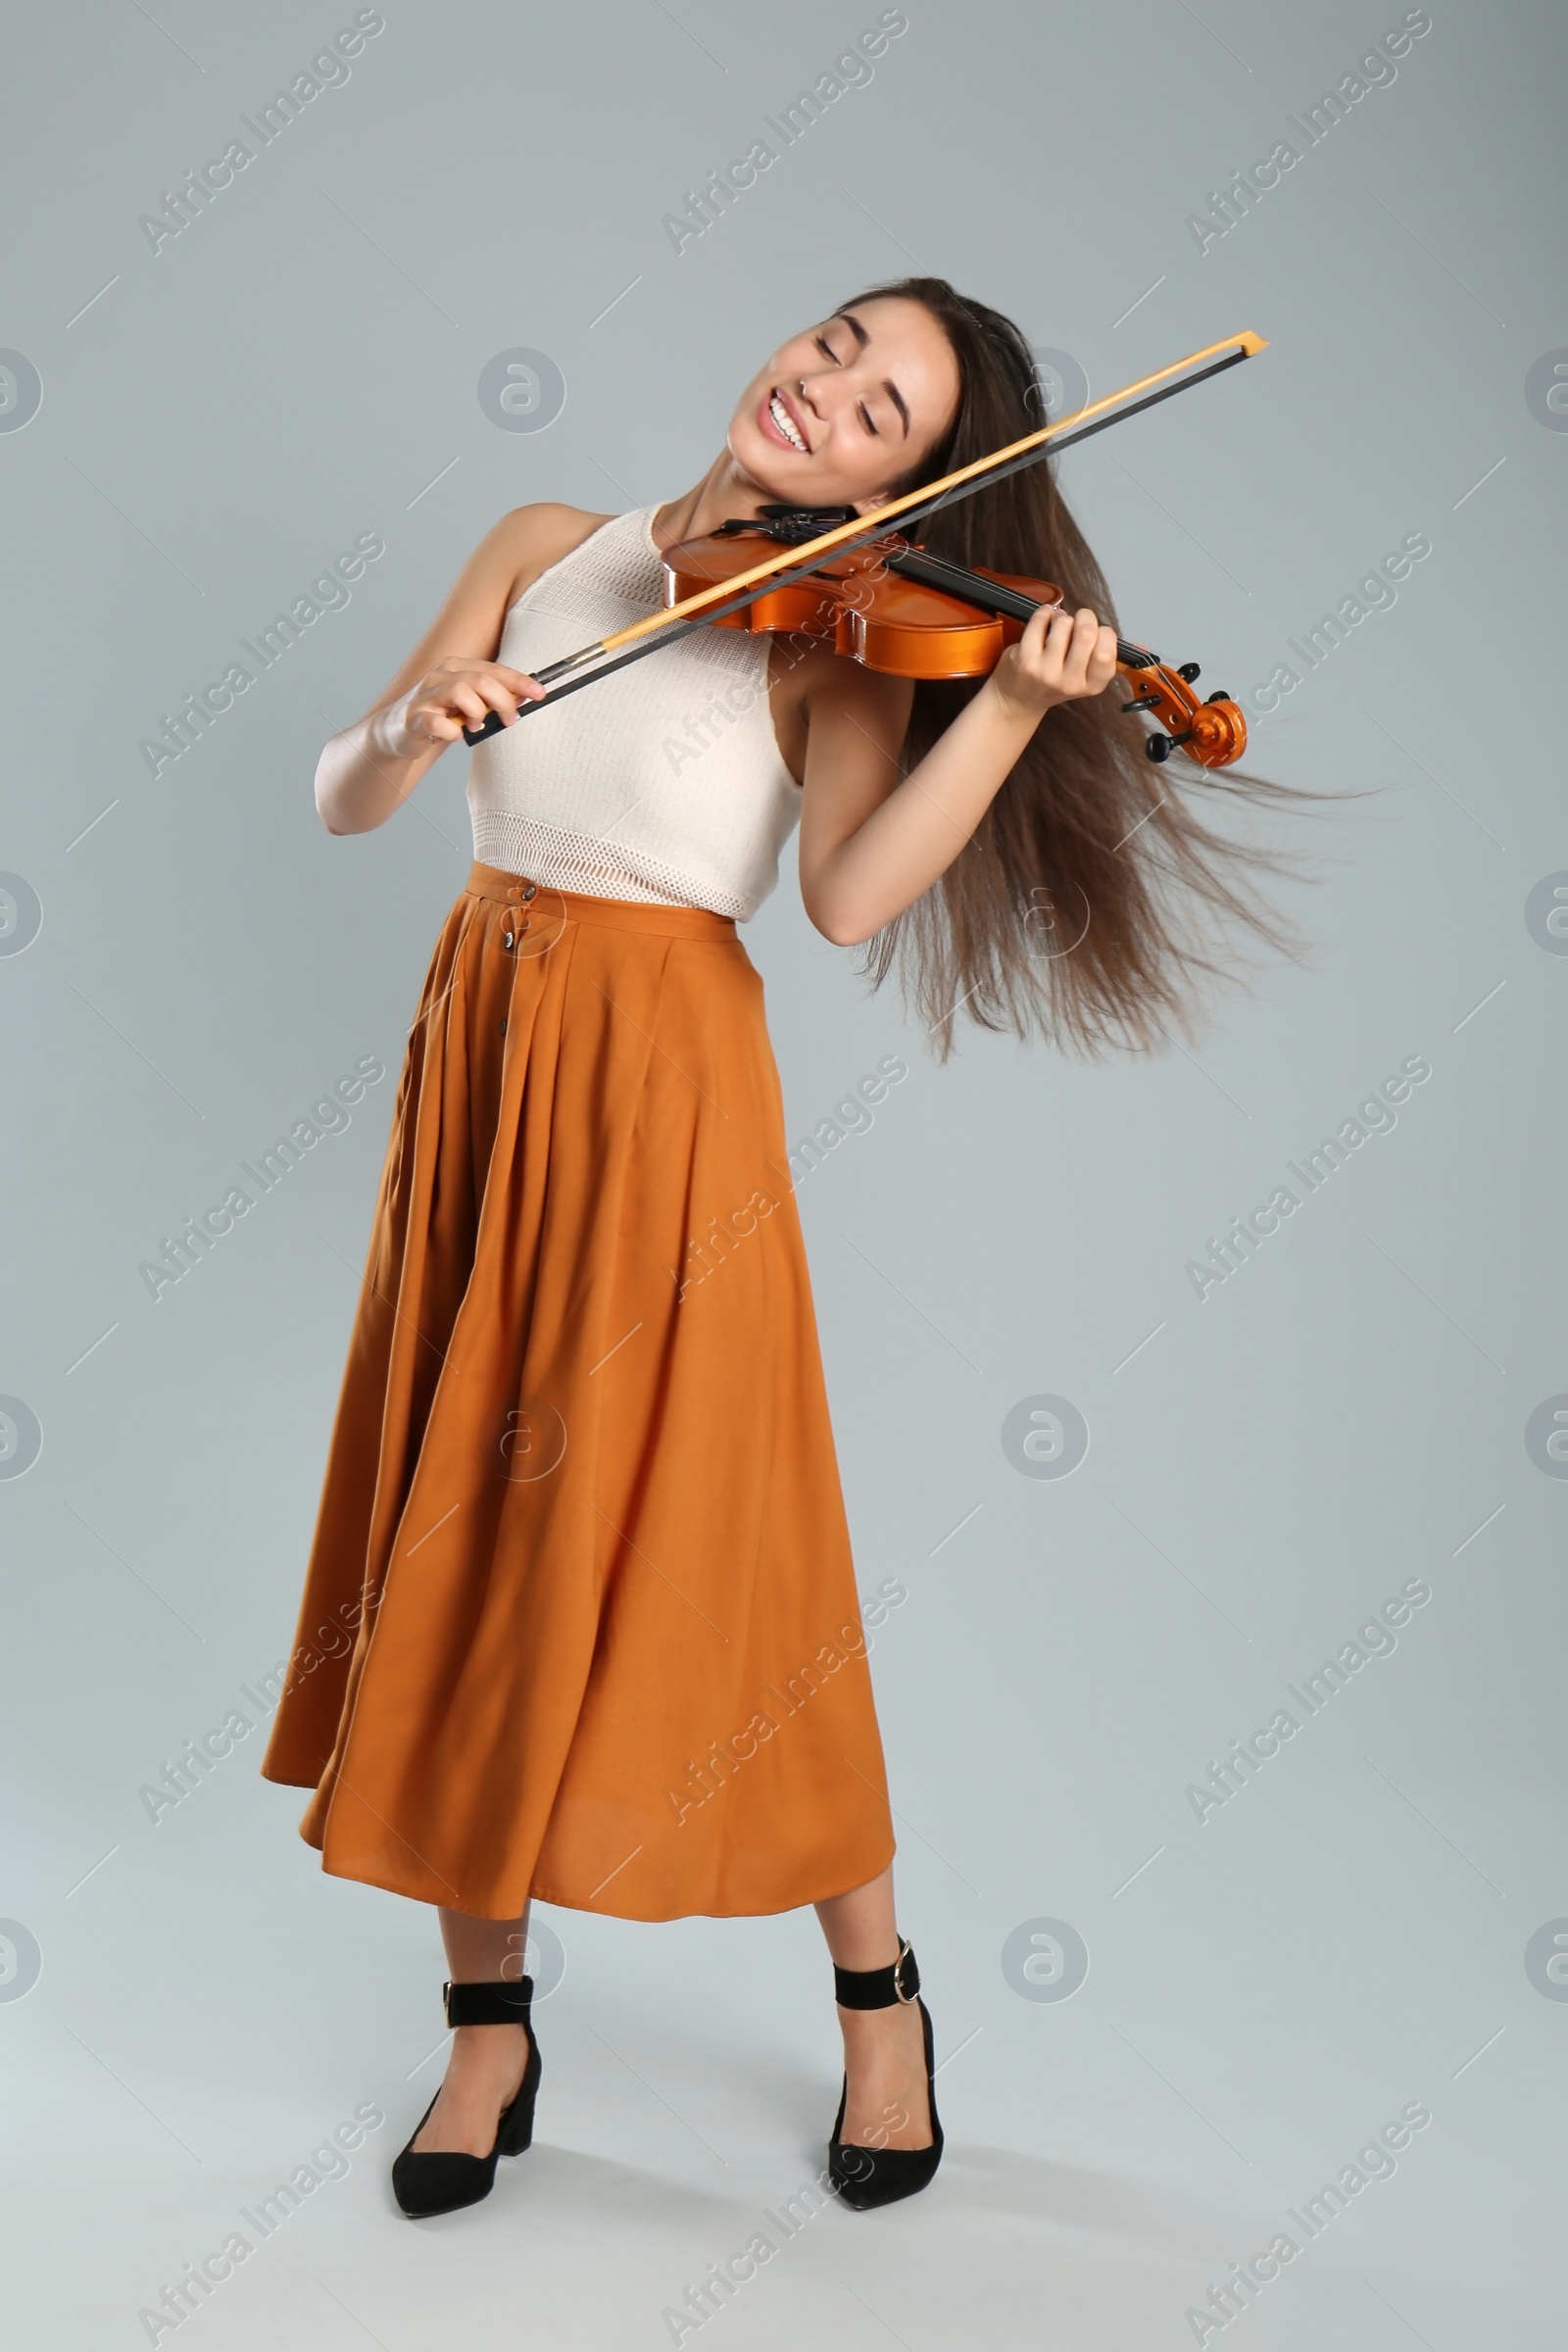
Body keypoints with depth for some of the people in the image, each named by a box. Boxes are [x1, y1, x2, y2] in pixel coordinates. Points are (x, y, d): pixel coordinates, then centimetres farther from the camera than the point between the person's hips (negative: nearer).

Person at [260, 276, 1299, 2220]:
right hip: (477, 1058, 4)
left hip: (663, 1086, -4)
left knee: (681, 1553, -1)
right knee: (458, 1547, 7)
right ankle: (490, 2025, 24)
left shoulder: (843, 643, -1)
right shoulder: (543, 550, 10)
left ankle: (880, 1999, 21)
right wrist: (413, 726, -17)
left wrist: (1018, 705, -29)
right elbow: (342, 802, 4)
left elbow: (851, 897, -20)